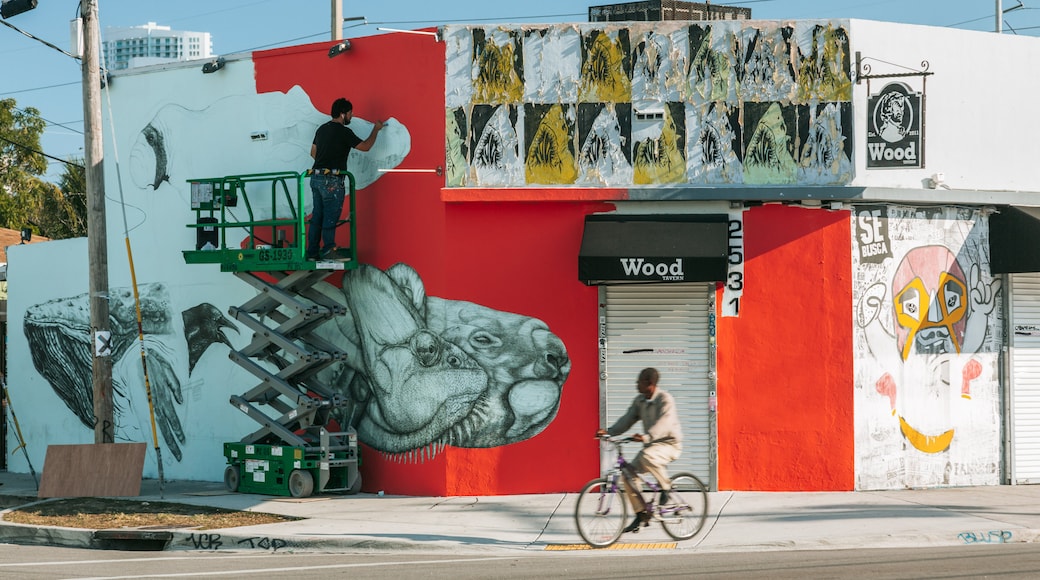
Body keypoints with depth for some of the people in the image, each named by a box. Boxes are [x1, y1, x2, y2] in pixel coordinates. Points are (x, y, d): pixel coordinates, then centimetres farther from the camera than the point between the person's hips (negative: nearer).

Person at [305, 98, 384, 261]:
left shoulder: (321, 129, 14)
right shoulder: (344, 132, -10)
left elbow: (313, 152, 23)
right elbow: (365, 146, -5)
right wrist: (376, 130, 8)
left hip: (316, 178, 8)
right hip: (332, 181, -8)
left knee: (317, 217, 9)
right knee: (330, 218, -5)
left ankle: (312, 253, 10)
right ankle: (328, 252, -5)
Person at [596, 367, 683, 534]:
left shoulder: (665, 400, -18)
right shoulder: (639, 401, 6)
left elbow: (663, 424, -32)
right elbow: (627, 419, 3)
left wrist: (646, 437, -48)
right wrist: (609, 431, -13)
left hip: (669, 444, -8)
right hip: (651, 444, 8)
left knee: (646, 456, -38)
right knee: (628, 472, -9)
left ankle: (666, 486, -13)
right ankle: (642, 515, 0)